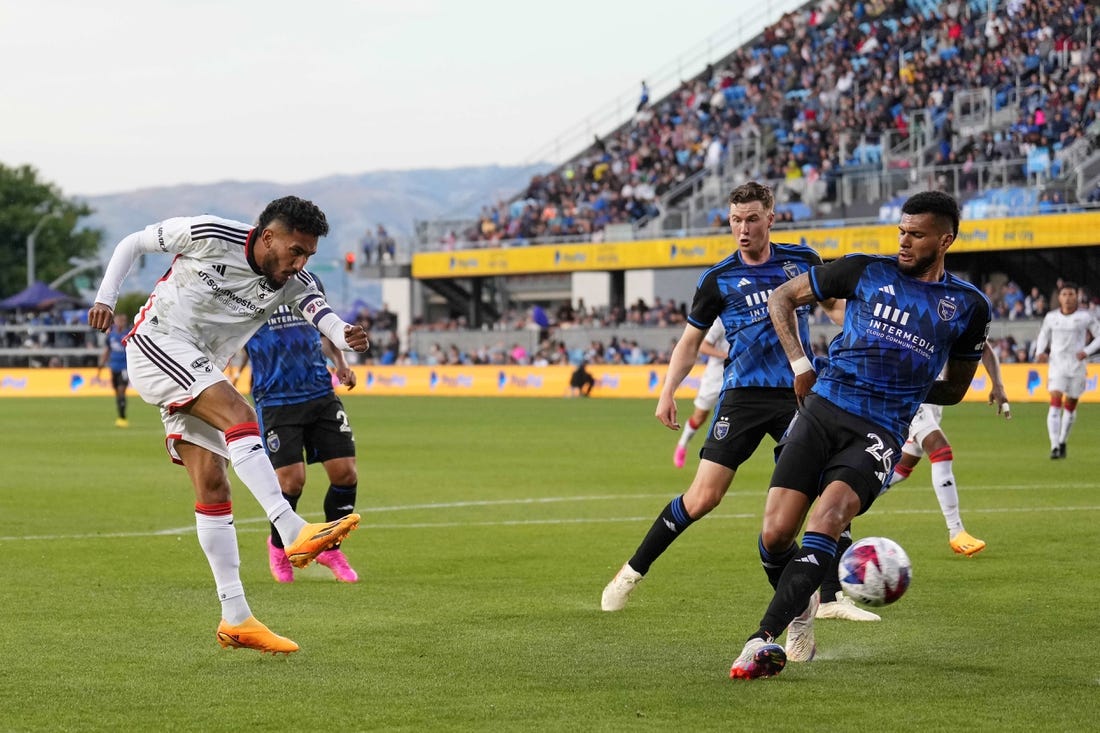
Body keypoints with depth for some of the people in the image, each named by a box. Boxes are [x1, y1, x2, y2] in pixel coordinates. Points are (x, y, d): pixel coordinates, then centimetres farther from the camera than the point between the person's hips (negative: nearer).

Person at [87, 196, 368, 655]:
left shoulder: (292, 283, 1)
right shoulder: (209, 236, -11)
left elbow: (318, 310, -18)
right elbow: (134, 242, 0)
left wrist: (344, 336, -40)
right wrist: (105, 297, -9)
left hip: (197, 374, 6)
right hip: (157, 344, -6)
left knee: (212, 486, 0)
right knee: (239, 415, -27)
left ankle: (235, 619, 0)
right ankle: (293, 531, -39)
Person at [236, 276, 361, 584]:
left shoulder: (310, 282, 12)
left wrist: (340, 363, 9)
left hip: (321, 394, 5)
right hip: (276, 400, -5)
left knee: (346, 473, -3)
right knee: (292, 479, -11)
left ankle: (330, 547, 21)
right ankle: (278, 546, 20)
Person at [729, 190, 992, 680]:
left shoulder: (968, 307, 10)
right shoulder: (867, 271, 8)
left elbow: (954, 390, 23)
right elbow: (783, 298, 18)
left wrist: (900, 387, 11)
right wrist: (800, 364, 8)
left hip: (878, 434, -1)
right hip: (821, 411, 1)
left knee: (826, 520, -28)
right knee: (775, 535, -10)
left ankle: (764, 640, -30)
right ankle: (801, 605, 24)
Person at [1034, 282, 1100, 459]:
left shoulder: (1085, 317, -3)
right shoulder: (1051, 317, 4)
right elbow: (1043, 336, 19)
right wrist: (1040, 352, 0)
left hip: (1077, 365, 0)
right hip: (1057, 365, 0)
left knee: (1070, 406, 9)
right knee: (1055, 403, -14)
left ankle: (1062, 442, 31)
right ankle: (1054, 447, -19)